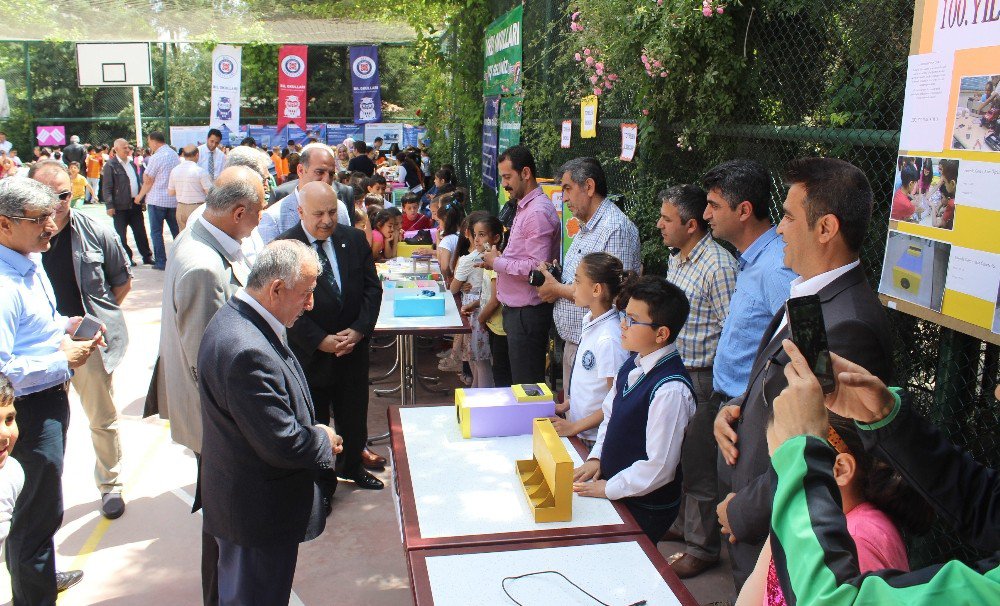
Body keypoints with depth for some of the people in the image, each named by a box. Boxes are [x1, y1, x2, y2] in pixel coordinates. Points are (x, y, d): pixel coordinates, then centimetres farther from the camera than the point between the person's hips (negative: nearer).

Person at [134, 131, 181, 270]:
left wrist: (140, 196, 2)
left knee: (156, 232, 2)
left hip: (157, 200, -6)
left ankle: (161, 262, 2)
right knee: (176, 231, 12)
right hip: (174, 199, 6)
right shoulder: (175, 155, 7)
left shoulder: (156, 157, -14)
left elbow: (148, 180, -10)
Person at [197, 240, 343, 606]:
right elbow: (282, 444, -30)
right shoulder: (247, 351, -33)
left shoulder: (236, 319, 0)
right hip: (259, 511, -10)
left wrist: (314, 433, 0)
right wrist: (324, 440, -11)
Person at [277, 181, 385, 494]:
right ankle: (320, 483, 32)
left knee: (354, 413, 20)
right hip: (309, 354, -4)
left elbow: (372, 288, 1)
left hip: (354, 348, 4)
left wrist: (359, 330, -12)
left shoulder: (355, 239, -1)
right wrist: (320, 340, -19)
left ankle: (352, 464, 45)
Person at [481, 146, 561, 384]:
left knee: (526, 385, -1)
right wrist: (497, 260, 6)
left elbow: (537, 268, -25)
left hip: (528, 313, -10)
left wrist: (498, 262, -15)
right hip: (516, 309, 10)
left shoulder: (538, 213, -18)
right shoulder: (525, 208, 15)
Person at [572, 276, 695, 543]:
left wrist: (608, 488, -16)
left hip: (644, 510, -7)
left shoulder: (670, 390, -28)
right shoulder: (633, 365, -1)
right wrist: (596, 458, 2)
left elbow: (658, 467, -25)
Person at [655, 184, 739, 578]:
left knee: (699, 466, 4)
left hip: (703, 380, -9)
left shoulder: (718, 267, -20)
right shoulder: (676, 258, 9)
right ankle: (683, 525, 38)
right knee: (678, 457, 20)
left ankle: (702, 547, 20)